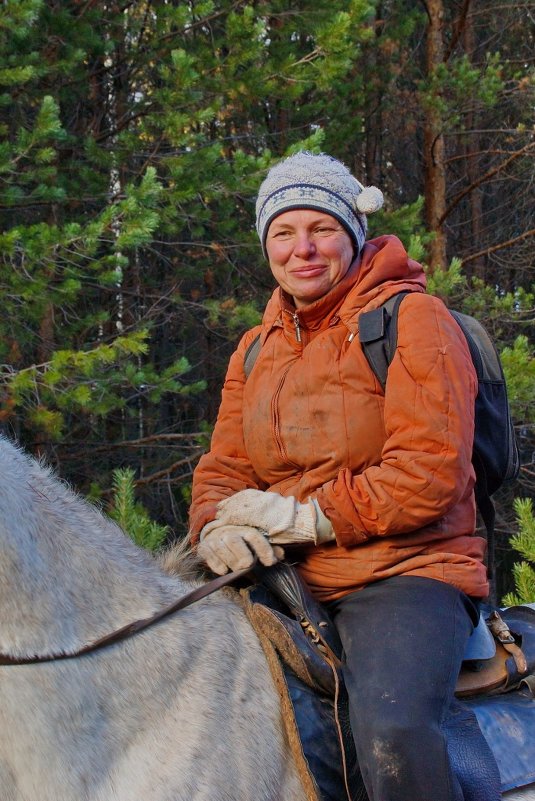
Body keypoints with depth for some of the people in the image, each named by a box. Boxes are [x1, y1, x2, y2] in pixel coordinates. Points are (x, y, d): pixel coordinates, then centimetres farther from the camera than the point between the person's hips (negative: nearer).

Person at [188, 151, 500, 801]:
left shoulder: (411, 318, -3)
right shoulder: (257, 348, 18)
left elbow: (432, 472, -13)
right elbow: (224, 468, 17)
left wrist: (305, 517, -15)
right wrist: (218, 528, -7)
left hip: (403, 574, -6)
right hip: (287, 585, 7)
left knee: (391, 732, -34)